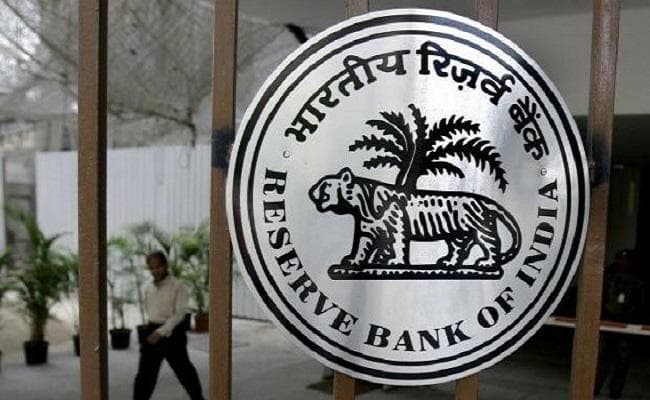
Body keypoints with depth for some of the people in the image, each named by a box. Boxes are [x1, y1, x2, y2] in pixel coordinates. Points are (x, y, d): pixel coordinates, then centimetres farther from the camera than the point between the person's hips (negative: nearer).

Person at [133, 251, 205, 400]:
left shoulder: (178, 287, -10)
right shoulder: (148, 289, 8)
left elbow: (179, 314, -17)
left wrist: (161, 332, -25)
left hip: (172, 334, -4)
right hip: (152, 332, 4)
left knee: (184, 370, 9)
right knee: (144, 374, 0)